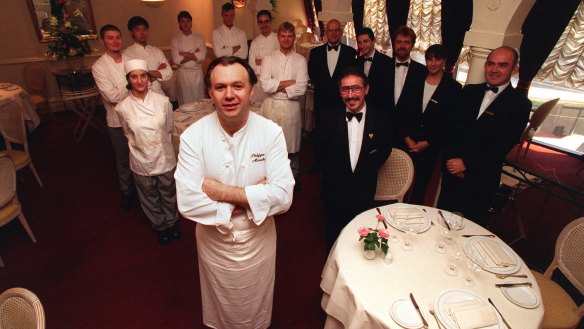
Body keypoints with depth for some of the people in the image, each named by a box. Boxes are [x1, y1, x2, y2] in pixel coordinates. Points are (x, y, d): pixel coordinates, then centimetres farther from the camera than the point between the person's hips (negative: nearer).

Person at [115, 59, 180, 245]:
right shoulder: (123, 108, -12)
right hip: (142, 162, 0)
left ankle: (172, 221, 43)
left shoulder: (163, 101, -13)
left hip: (165, 158, 0)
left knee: (168, 194, 18)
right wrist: (141, 146, 10)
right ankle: (160, 225, 41)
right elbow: (128, 134, 6)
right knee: (150, 198, 18)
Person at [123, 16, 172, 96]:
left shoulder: (157, 51, 12)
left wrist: (150, 72, -11)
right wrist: (158, 73, -2)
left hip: (159, 94, 4)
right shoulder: (128, 53, -1)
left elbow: (169, 73, 3)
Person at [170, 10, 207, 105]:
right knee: (186, 102, 4)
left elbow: (202, 56, -11)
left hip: (197, 73, 1)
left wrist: (183, 54, -10)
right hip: (183, 74, -1)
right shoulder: (175, 40, 1)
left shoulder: (199, 38, 4)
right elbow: (176, 60, -11)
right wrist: (194, 54, -11)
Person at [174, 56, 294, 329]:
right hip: (213, 243, 0)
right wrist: (250, 197, -23)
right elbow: (187, 202, -23)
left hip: (259, 241, 0)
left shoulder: (271, 132, -17)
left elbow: (283, 197, -24)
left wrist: (221, 191, -28)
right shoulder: (193, 136, -17)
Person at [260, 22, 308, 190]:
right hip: (271, 107, 1)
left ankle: (294, 177, 30)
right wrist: (289, 82, -12)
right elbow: (265, 86, -10)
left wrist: (278, 86, -9)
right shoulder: (269, 59, 5)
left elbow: (301, 88, -10)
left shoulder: (300, 60, 2)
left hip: (291, 107, 0)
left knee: (292, 145, 10)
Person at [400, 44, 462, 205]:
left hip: (431, 145, -2)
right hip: (408, 141, 2)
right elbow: (404, 111, 3)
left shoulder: (453, 88, -4)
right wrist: (406, 137, -6)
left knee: (422, 181, 9)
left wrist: (427, 143, -10)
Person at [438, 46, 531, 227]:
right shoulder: (469, 91, 7)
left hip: (482, 178, -3)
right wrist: (451, 158, -9)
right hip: (452, 168, 4)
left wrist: (466, 163, -16)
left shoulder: (520, 104, -6)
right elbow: (452, 126, 2)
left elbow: (502, 145, -12)